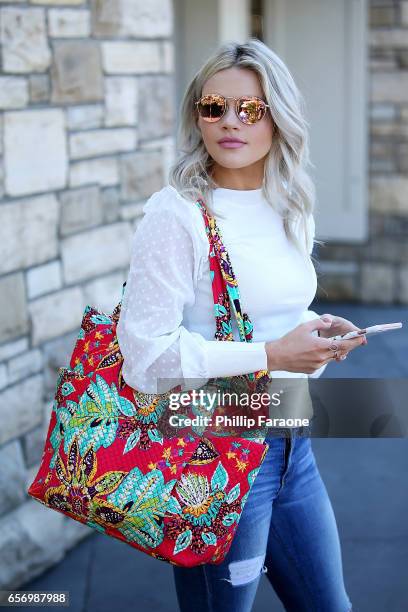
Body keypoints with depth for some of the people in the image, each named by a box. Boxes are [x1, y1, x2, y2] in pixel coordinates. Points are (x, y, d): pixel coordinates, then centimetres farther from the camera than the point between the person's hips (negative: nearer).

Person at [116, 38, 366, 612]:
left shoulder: (290, 210, 6)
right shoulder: (176, 213, -17)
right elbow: (146, 348, -22)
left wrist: (317, 329, -1)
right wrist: (271, 355, -21)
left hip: (292, 443, 7)